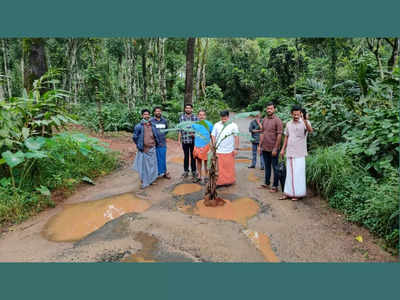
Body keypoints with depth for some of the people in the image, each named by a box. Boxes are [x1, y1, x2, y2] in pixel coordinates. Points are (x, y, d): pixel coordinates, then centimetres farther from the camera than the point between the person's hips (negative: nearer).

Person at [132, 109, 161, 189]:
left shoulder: (152, 126, 6)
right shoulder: (138, 126, -7)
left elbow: (156, 135, 18)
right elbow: (134, 137, -2)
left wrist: (157, 143, 14)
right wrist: (139, 145, 0)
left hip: (152, 149, 4)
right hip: (143, 150, -4)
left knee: (152, 165, 10)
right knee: (144, 166, 3)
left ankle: (150, 180, 27)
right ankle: (144, 183, 16)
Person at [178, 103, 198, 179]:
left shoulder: (195, 118, 1)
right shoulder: (181, 118, 3)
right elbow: (180, 129, 4)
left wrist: (194, 134, -14)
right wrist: (179, 139, 2)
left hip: (193, 140, 0)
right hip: (184, 140, 1)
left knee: (193, 156, 7)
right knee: (186, 156, 10)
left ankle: (193, 171, 19)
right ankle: (186, 171, 21)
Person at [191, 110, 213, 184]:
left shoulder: (209, 124, -8)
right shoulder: (195, 124, 0)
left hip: (205, 145, -3)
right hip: (197, 145, 4)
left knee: (205, 161, 5)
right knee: (198, 160, 13)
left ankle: (206, 177, 20)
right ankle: (199, 176, 26)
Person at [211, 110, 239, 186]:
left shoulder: (233, 125, 1)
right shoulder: (217, 125, 5)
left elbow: (236, 137, 1)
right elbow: (213, 136, 7)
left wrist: (236, 148, -2)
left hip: (229, 151, -1)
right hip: (219, 151, 1)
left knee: (229, 167, 5)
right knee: (219, 168, 2)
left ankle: (229, 181, 19)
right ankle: (219, 182, 11)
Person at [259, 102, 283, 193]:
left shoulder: (277, 120, -10)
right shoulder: (264, 120, 10)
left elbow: (279, 135, -13)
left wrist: (275, 148, -16)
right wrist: (260, 145, 9)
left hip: (273, 148, -6)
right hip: (264, 148, 6)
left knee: (275, 167, 3)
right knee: (267, 166, 16)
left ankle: (275, 186, 12)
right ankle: (266, 183, 28)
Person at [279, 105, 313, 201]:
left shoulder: (305, 123, -7)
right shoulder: (288, 124, 9)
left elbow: (310, 130, -28)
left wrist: (305, 120, -45)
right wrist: (283, 149, 13)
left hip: (300, 153, -5)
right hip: (290, 152, 5)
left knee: (298, 173, -1)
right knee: (289, 173, 9)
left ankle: (298, 194, 10)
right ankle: (288, 193, 17)